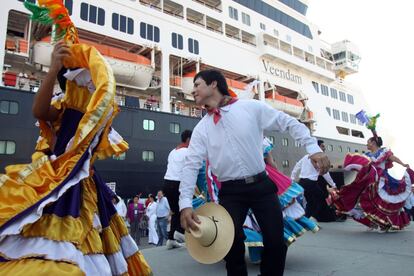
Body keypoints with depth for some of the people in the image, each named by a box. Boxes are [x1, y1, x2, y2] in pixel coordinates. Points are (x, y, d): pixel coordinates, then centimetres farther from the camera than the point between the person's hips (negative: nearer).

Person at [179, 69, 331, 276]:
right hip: (230, 192, 1)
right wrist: (185, 203, -16)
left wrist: (313, 148, -11)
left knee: (276, 243, 2)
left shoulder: (251, 107, -1)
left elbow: (290, 123, 1)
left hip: (261, 185, -1)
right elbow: (191, 165, -3)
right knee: (232, 246, 0)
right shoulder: (201, 129, 4)